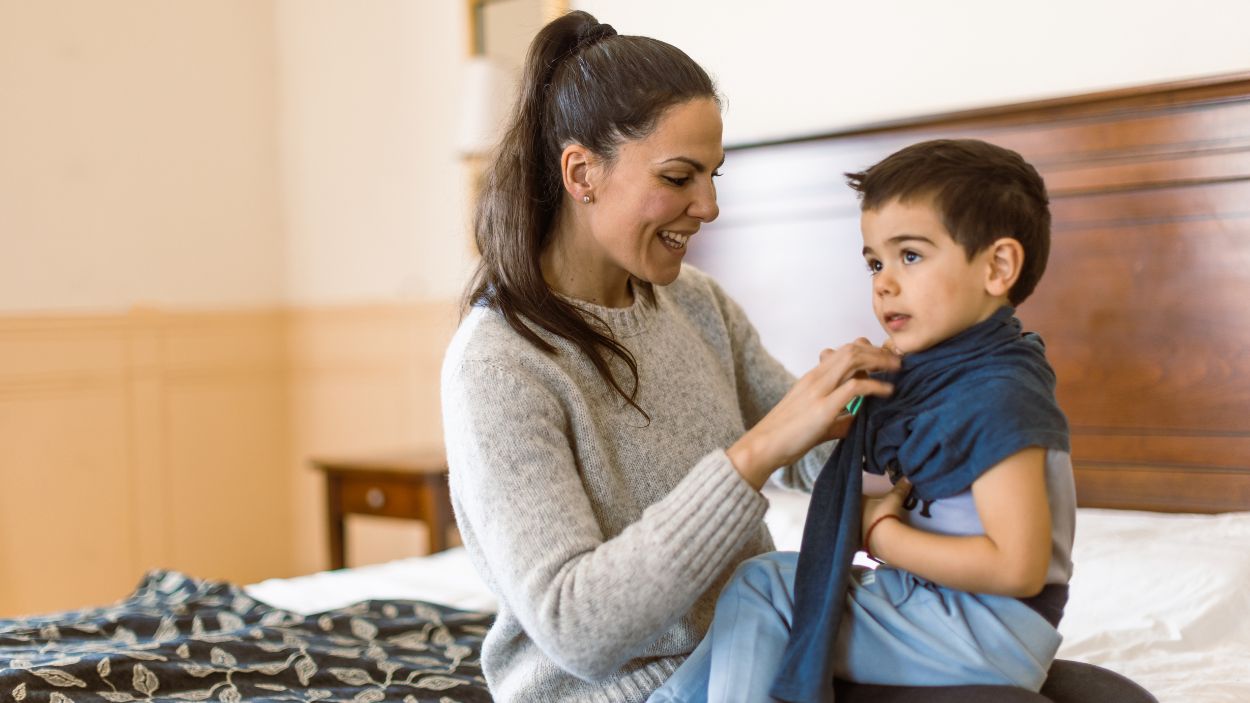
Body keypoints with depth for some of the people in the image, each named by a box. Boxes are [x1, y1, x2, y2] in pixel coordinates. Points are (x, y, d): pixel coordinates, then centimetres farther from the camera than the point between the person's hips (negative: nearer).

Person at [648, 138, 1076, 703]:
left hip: (988, 632, -10)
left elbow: (1019, 567, -25)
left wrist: (883, 535, -15)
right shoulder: (934, 371, 9)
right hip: (923, 596, 10)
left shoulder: (1000, 396, -20)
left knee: (762, 589, -14)